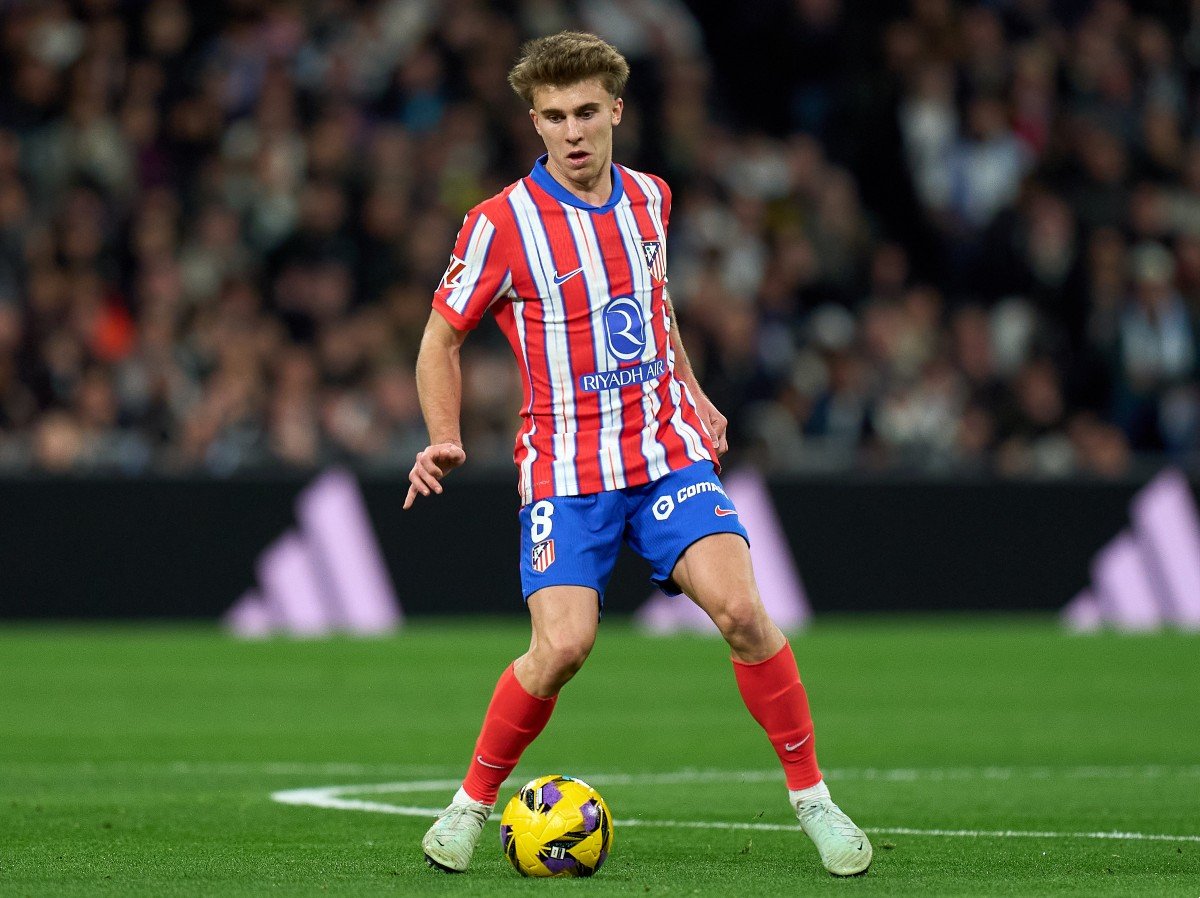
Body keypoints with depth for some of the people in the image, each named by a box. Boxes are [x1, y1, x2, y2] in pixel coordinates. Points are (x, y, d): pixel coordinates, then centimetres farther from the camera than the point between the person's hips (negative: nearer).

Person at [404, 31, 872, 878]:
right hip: (567, 473, -3)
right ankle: (473, 802, 5)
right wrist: (444, 439, -11)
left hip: (668, 452, 3)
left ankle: (813, 799, -3)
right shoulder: (501, 224, -10)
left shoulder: (649, 198, 5)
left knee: (741, 609, -15)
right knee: (562, 647, -18)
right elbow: (443, 337, 1)